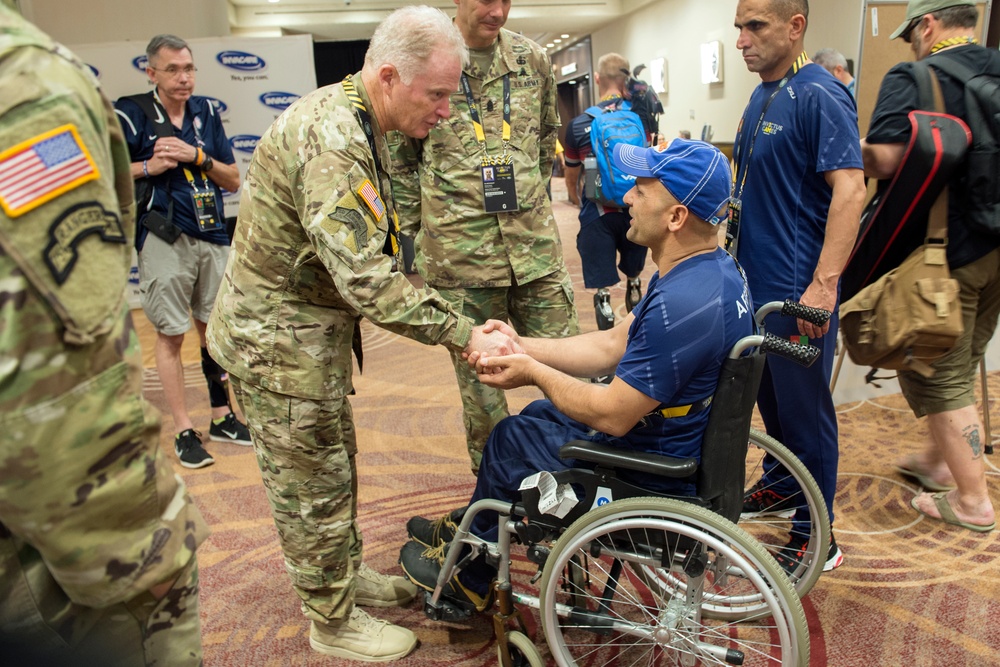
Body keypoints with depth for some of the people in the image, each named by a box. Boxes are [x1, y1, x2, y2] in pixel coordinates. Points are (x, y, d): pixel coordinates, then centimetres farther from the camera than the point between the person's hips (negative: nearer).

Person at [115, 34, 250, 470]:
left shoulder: (205, 111, 8)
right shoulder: (130, 114, -4)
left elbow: (233, 180, 7)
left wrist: (196, 155, -8)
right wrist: (149, 166, -13)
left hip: (212, 239, 4)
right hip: (164, 240, -4)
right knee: (171, 335, 1)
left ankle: (221, 418, 24)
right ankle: (183, 431, 12)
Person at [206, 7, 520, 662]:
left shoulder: (355, 122, 7)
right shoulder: (329, 140, -28)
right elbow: (366, 279, -34)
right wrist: (465, 334, -29)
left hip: (314, 327, 10)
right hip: (279, 337, -10)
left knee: (335, 467, 22)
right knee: (314, 485, 6)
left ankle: (349, 574, 43)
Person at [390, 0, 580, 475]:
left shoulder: (532, 59, 9)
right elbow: (399, 164, 5)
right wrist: (416, 242, 4)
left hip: (535, 245, 3)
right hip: (460, 254, -3)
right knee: (478, 376, 8)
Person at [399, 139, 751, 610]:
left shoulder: (680, 305, -34)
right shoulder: (714, 266, -1)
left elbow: (613, 416, -28)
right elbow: (613, 345, 3)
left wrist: (533, 372, -13)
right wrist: (522, 346, -3)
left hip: (656, 473, -9)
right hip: (688, 435, 9)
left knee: (509, 441, 7)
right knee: (538, 414, 22)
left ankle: (468, 578, 34)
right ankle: (468, 527, 41)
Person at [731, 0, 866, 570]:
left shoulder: (818, 96, -15)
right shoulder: (763, 97, 13)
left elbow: (850, 189, -22)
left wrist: (824, 285, -26)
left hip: (798, 291, -9)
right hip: (756, 280, 9)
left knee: (805, 410, 2)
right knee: (769, 396, 21)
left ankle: (816, 538, 17)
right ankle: (781, 486, 41)